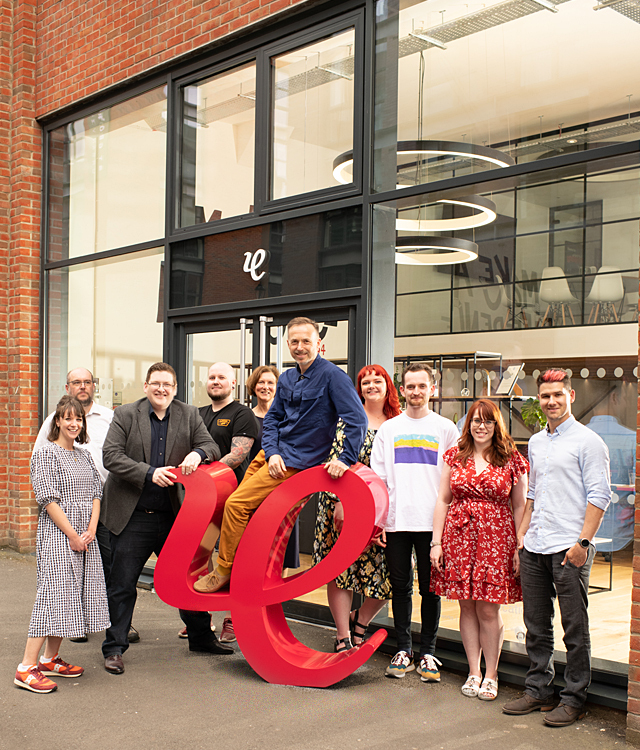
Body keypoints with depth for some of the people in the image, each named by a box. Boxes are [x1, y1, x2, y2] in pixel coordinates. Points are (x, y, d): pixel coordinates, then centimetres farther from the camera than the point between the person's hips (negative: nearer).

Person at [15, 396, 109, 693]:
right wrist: (72, 534, -14)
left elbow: (96, 492, 13)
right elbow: (48, 499, -12)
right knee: (53, 592, -11)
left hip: (85, 535, 7)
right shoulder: (45, 454, -6)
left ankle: (50, 659, 18)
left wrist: (91, 529, -2)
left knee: (75, 592, 7)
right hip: (57, 533, -7)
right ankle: (27, 667, -8)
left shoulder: (84, 455, 15)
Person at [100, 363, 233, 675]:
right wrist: (149, 473, -22)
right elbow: (111, 456, -11)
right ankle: (114, 647, 15)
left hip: (173, 514, 3)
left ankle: (201, 637, 31)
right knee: (122, 584, 3)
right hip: (132, 516, -3)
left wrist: (197, 454, -21)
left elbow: (211, 446, 3)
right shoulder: (126, 414, -2)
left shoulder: (189, 416, 5)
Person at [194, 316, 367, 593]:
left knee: (236, 503, -12)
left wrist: (346, 459, -22)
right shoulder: (287, 378, 9)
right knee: (242, 506, 5)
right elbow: (272, 418, 12)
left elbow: (357, 419, -18)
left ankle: (224, 571, 3)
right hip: (271, 453, 8)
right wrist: (272, 453, -4)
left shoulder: (332, 375, -14)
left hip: (297, 459, -8)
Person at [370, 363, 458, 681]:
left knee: (430, 589, 4)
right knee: (400, 588, 7)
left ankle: (427, 653, 14)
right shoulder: (388, 429, 10)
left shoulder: (445, 428, 5)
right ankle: (403, 650, 18)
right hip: (397, 520, 2)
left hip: (433, 521, -1)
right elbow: (377, 477, 9)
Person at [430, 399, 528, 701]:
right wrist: (436, 542, 3)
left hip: (496, 540, -2)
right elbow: (443, 501, 9)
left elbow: (519, 507, 3)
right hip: (458, 537, 2)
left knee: (489, 609, -1)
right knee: (467, 607, 7)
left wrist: (519, 548, -2)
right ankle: (474, 672, 18)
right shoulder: (455, 457, 8)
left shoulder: (512, 461, 2)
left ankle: (491, 674, 14)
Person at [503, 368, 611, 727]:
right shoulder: (535, 442, 16)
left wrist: (583, 542, -16)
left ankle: (574, 699, 12)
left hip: (569, 548, -6)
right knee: (536, 625, 12)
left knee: (575, 629, 2)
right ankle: (538, 690, 23)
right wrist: (522, 532, 15)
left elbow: (599, 495, -10)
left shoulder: (588, 441, -5)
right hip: (535, 549, 7)